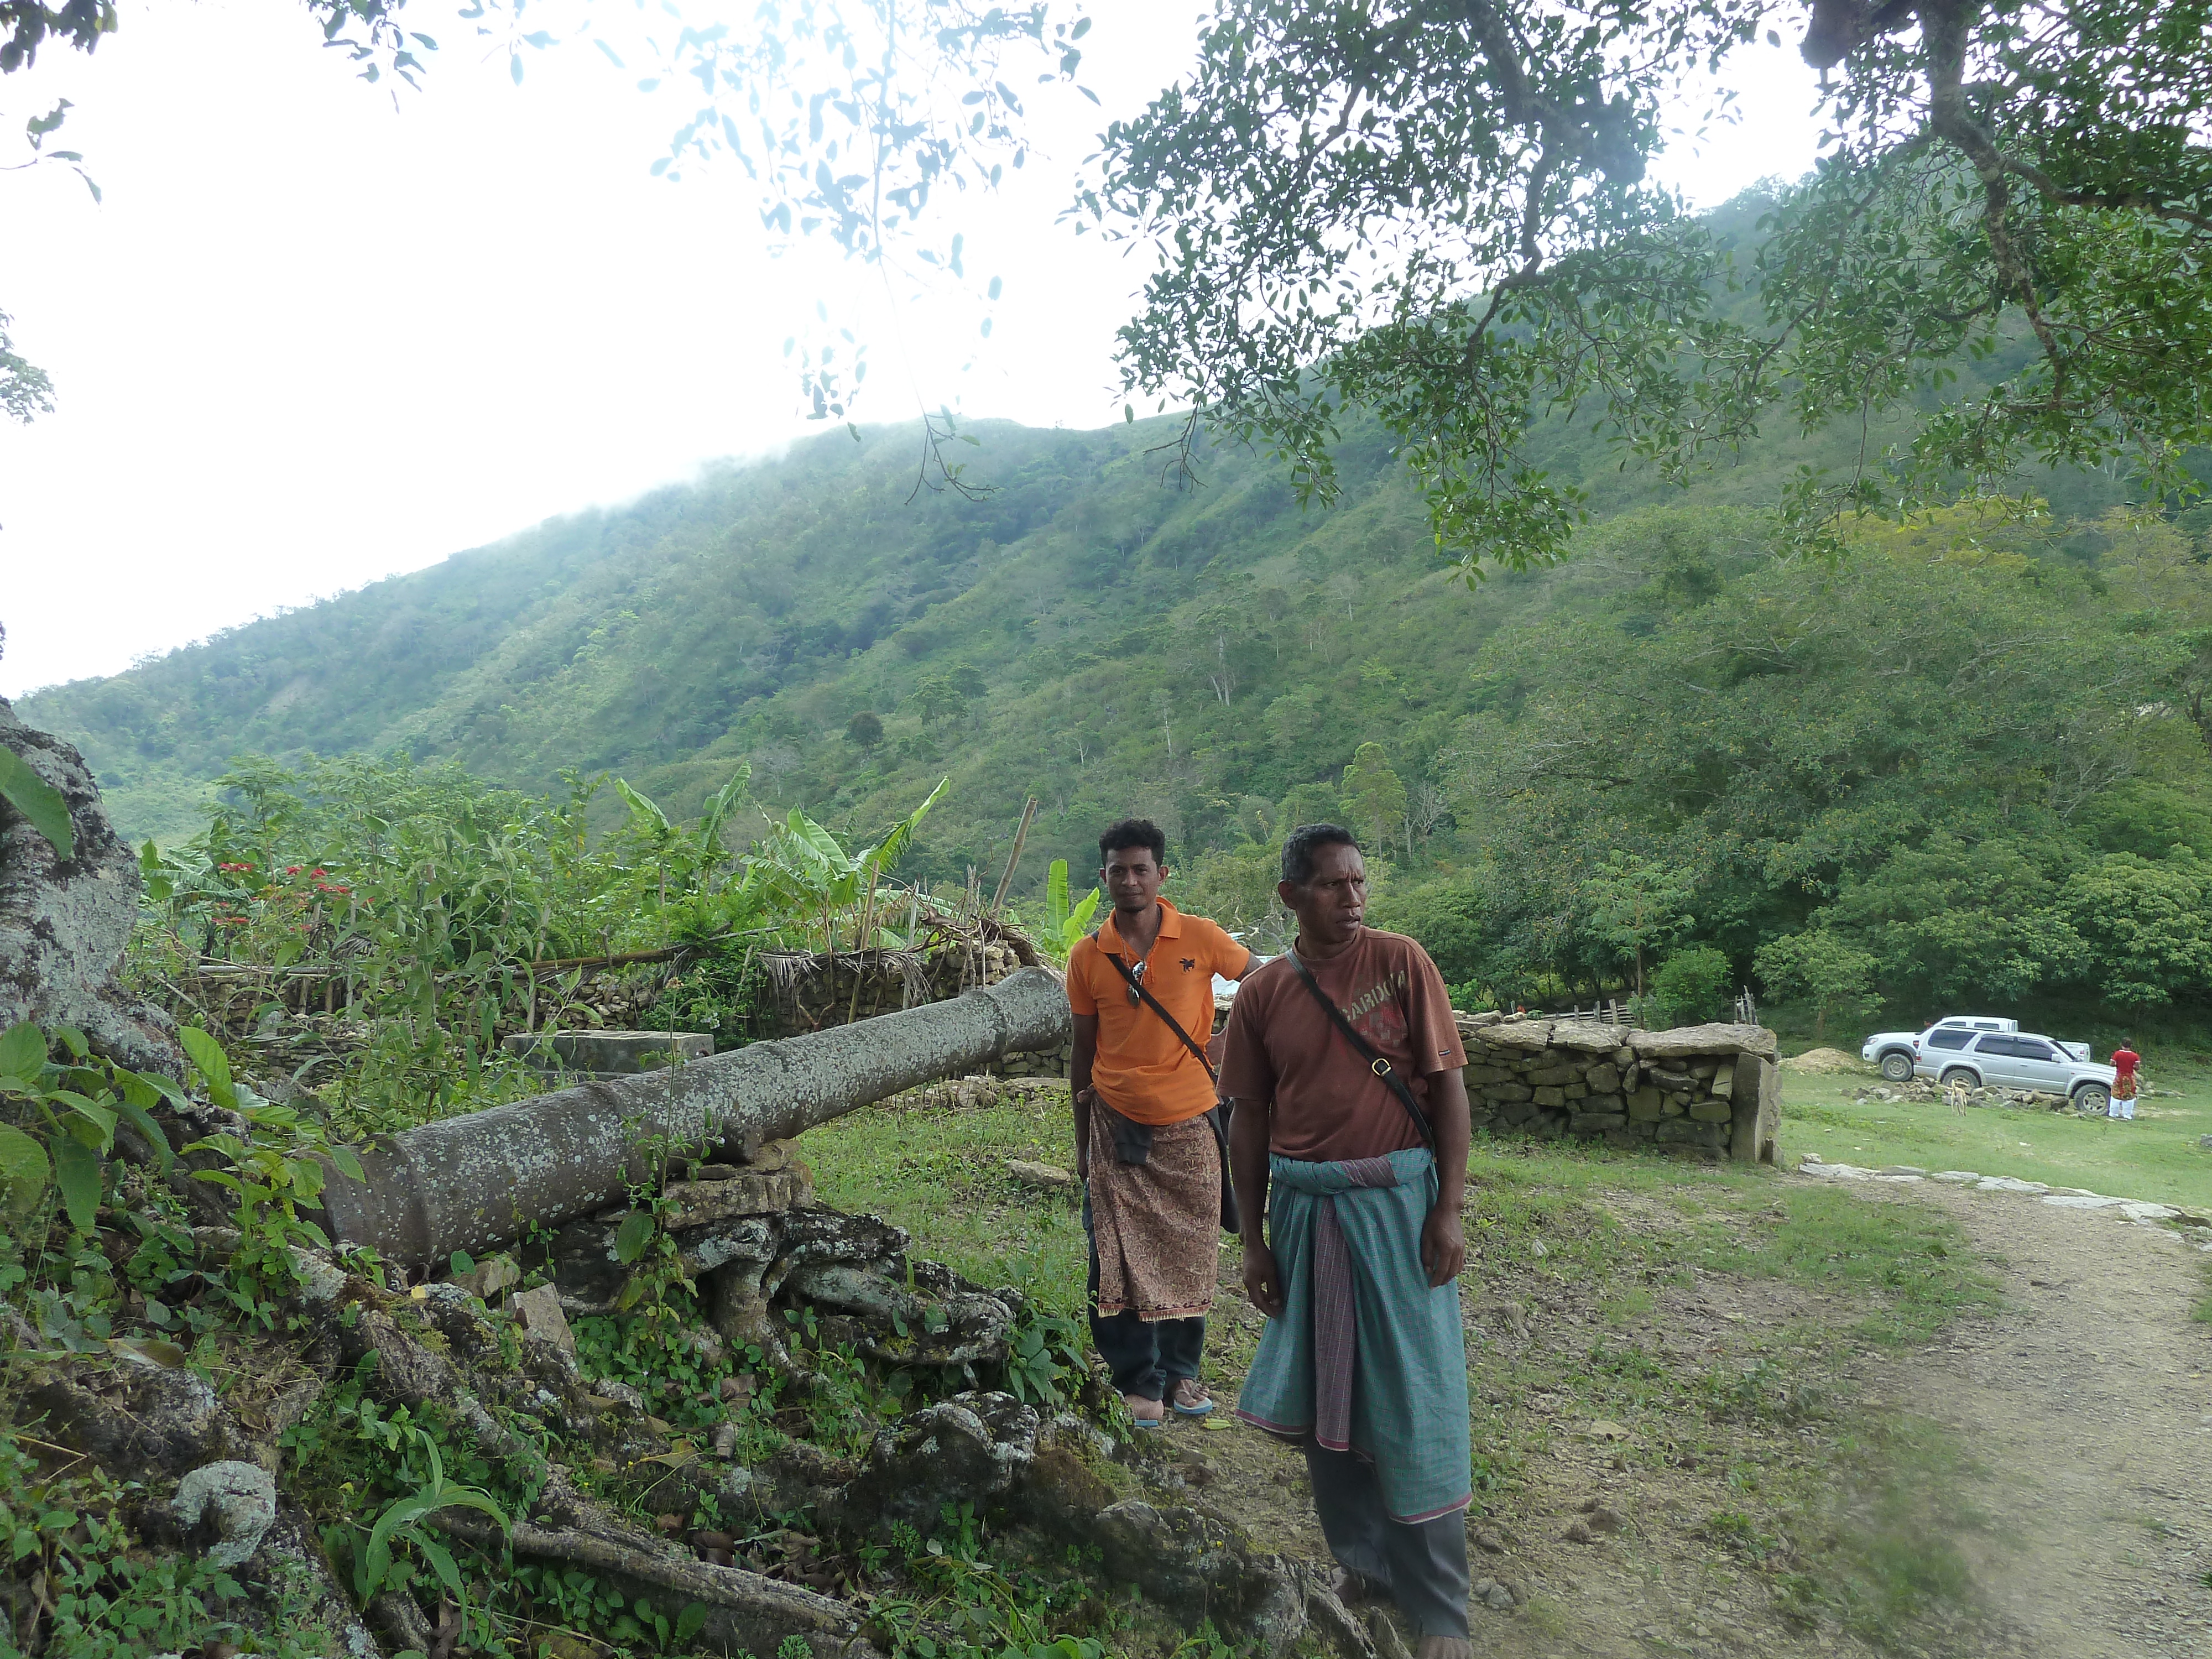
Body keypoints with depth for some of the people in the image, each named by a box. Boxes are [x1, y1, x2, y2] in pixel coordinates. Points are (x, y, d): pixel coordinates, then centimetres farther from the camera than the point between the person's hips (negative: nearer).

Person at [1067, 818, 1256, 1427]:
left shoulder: (1200, 938, -7)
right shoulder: (1087, 956, -1)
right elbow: (1083, 1052, 6)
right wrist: (1080, 1141, 10)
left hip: (1188, 1124, 0)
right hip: (1116, 1126, 1)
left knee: (1188, 1252, 10)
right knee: (1120, 1257, 3)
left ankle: (1181, 1370, 27)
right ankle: (1137, 1379, 18)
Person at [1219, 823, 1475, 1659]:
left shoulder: (1400, 962, -6)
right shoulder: (1262, 993, 2)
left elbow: (1448, 1087, -5)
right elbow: (1249, 1121, 7)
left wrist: (1448, 1211, -10)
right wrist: (1254, 1239, 7)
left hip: (1396, 1199, -3)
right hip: (1305, 1207, 3)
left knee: (1411, 1396, 2)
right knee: (1322, 1391, 12)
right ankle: (1359, 1557, 32)